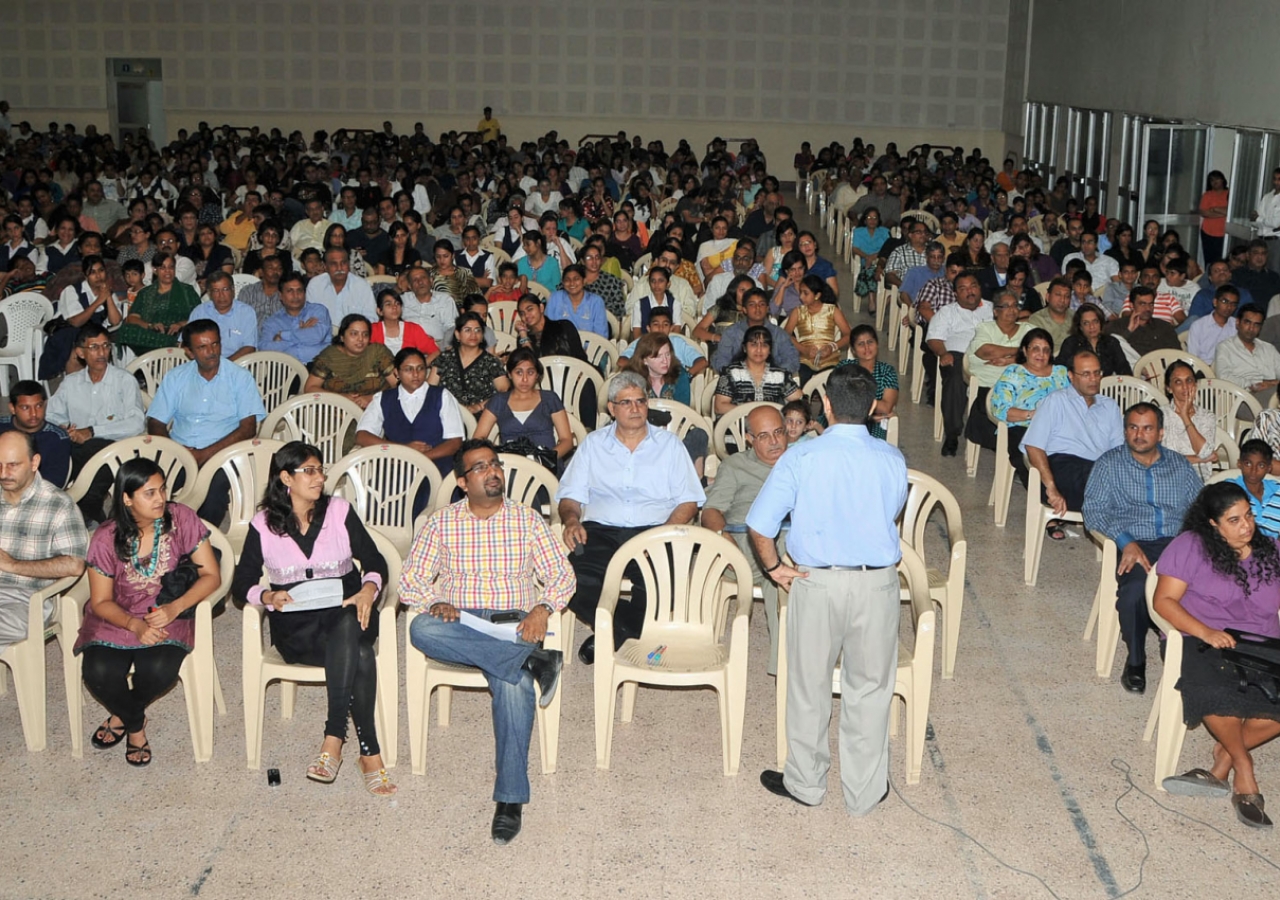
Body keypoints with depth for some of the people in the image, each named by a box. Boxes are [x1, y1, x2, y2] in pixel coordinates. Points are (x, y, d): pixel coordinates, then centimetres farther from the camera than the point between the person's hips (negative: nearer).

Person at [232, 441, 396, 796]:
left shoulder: (340, 511, 9)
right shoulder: (263, 524, 8)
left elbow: (375, 562, 8)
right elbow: (241, 583, 8)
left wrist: (369, 589, -15)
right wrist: (267, 596, -14)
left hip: (345, 613, 1)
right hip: (295, 625, -1)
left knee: (347, 628, -39)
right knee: (358, 654, -34)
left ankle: (333, 739, -39)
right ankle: (369, 753, -35)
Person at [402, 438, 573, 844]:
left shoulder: (527, 520, 11)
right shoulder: (441, 524, 11)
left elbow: (562, 575, 8)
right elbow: (410, 581, 7)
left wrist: (542, 608, -13)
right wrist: (435, 604, -14)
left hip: (513, 627, -1)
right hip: (459, 625, 1)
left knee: (513, 685, -34)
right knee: (421, 629, -35)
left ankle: (510, 800, -28)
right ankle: (534, 661, -33)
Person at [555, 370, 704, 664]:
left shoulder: (669, 444, 16)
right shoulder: (593, 444, 20)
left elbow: (688, 501, 9)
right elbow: (570, 496, 16)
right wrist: (571, 519, -8)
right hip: (601, 530, 1)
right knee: (574, 578, -32)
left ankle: (612, 636, -13)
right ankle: (632, 634, -15)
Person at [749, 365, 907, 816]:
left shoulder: (801, 457, -12)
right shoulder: (892, 460, -5)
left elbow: (759, 524, -12)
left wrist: (774, 568, 3)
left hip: (817, 581, -1)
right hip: (878, 581, 2)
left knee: (809, 686, 14)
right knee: (870, 688, 14)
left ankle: (805, 783, 29)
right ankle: (865, 791, 25)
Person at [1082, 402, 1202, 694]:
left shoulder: (1181, 466, 20)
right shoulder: (1109, 464, 11)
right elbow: (1093, 510, 0)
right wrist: (1125, 541, -16)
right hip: (1133, 544, -2)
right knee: (1135, 589, -36)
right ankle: (1135, 661, -12)